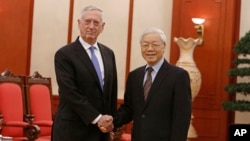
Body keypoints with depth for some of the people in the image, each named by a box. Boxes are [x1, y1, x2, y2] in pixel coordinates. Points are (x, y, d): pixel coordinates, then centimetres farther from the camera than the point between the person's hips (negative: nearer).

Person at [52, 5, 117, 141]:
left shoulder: (108, 54, 11)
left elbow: (112, 90, 14)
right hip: (72, 130, -5)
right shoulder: (64, 54, -8)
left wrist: (109, 121, 5)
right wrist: (97, 118, -17)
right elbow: (70, 92, -16)